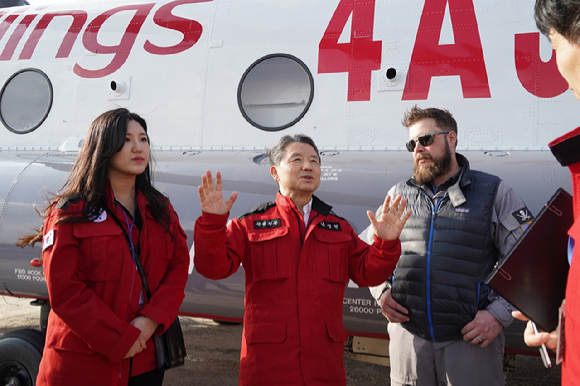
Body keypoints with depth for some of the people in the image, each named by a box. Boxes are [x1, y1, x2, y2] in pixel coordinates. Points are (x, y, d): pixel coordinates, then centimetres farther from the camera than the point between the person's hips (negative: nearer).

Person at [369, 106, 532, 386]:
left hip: (471, 339, -2)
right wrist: (381, 291, 0)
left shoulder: (493, 192, 2)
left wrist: (499, 314, -10)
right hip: (407, 334, 3)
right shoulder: (398, 195, 11)